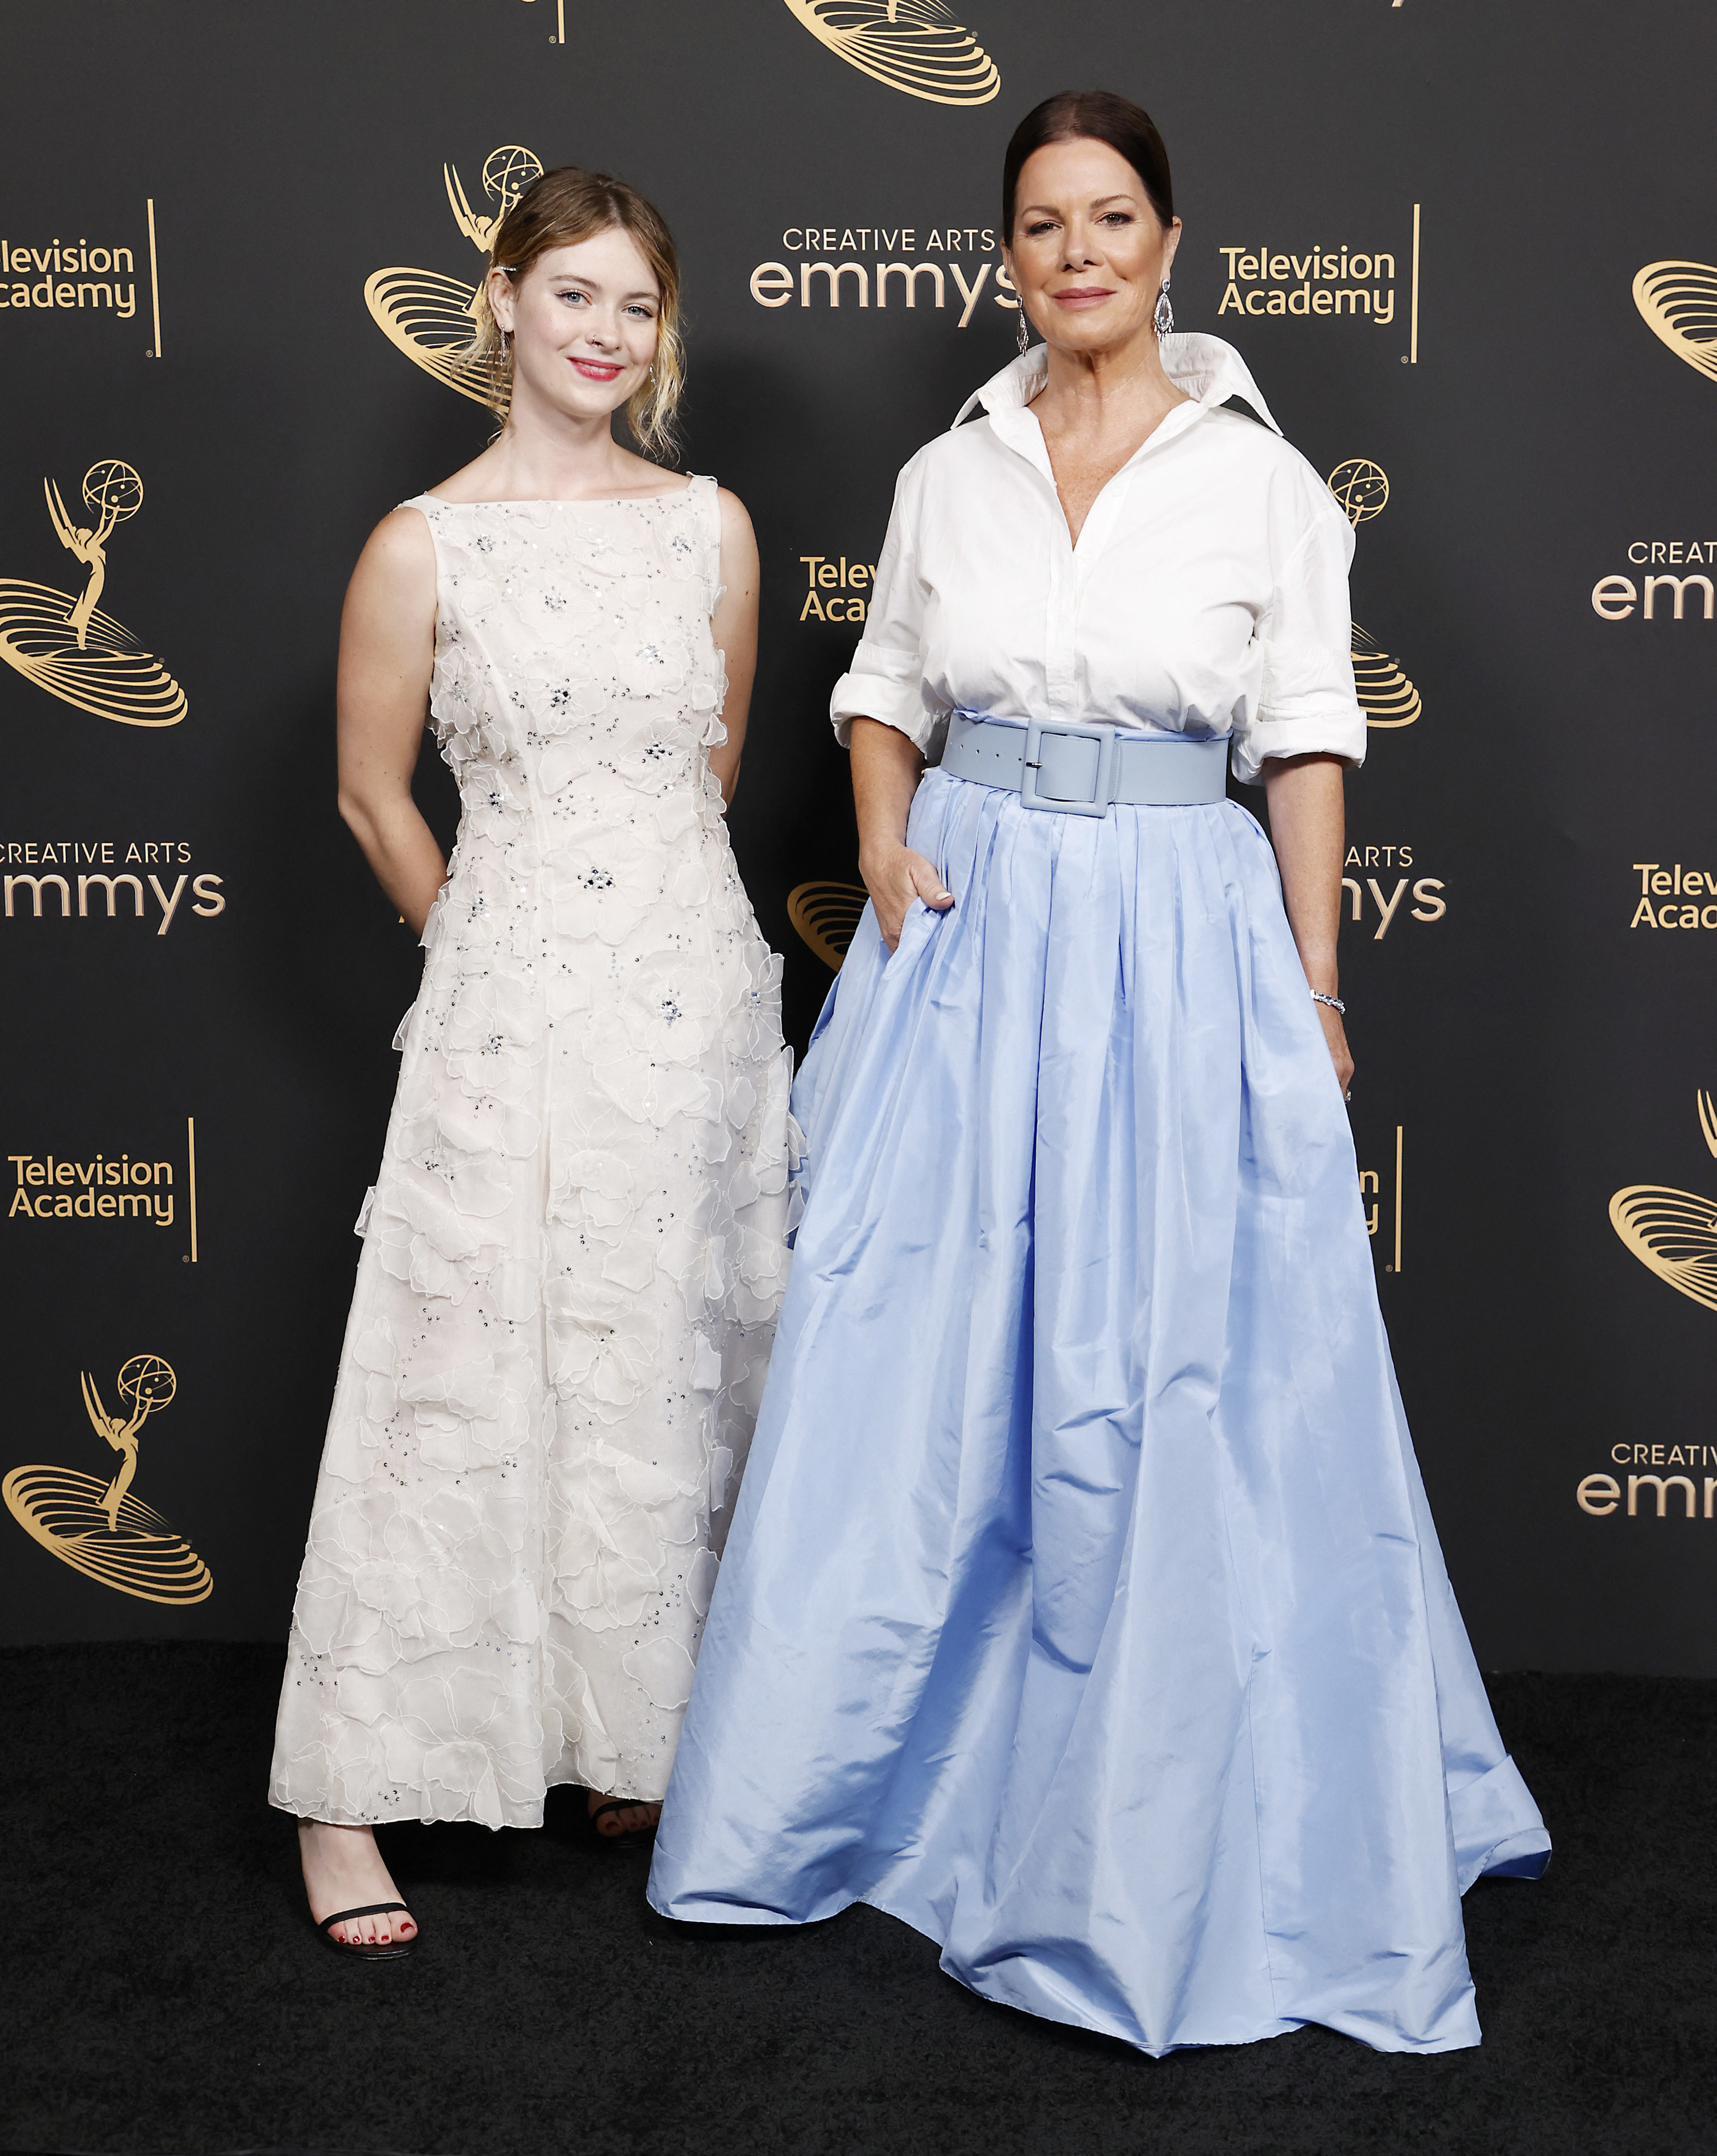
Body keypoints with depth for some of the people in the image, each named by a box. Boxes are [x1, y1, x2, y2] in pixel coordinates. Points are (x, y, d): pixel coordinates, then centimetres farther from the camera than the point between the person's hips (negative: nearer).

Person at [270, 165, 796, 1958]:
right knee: (459, 1382, -3)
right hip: (514, 1003, -4)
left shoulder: (711, 526, 6)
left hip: (699, 987, 4)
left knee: (680, 1374, 11)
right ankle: (346, 1798, 9)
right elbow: (374, 798, 6)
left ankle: (638, 1741, 29)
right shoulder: (423, 548, -4)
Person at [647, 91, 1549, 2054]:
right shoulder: (947, 475, 7)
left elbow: (1307, 742, 0)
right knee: (906, 1358, 5)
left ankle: (1183, 1824, 20)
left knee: (1185, 1390, 1)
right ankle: (869, 1765, 25)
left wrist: (1314, 988, -3)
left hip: (1182, 937, -2)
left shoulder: (1260, 478, 0)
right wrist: (886, 854, -2)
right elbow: (883, 691, 16)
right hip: (964, 931, 3)